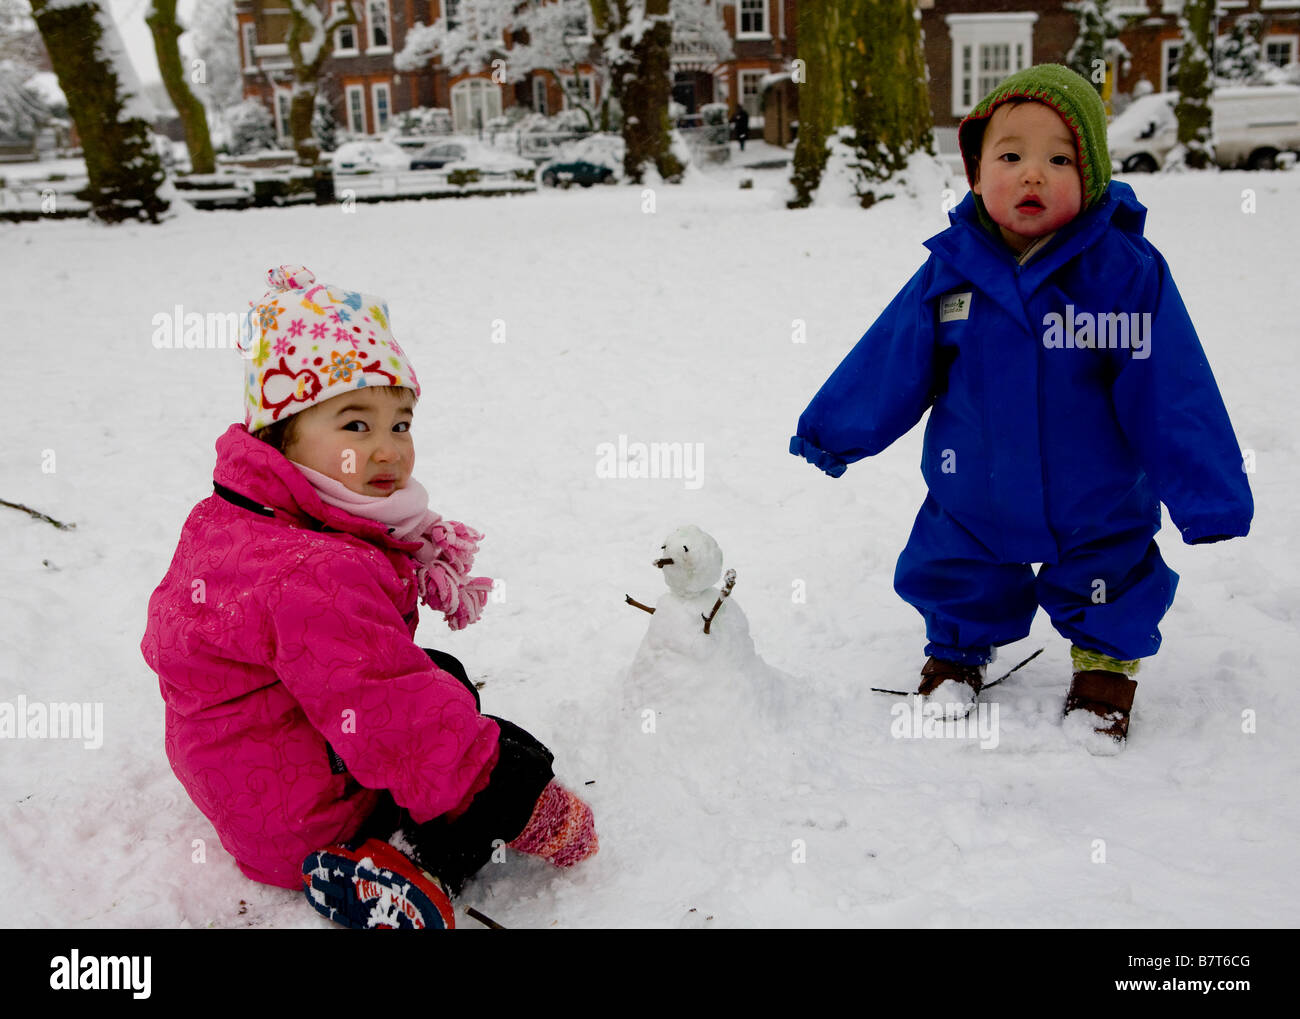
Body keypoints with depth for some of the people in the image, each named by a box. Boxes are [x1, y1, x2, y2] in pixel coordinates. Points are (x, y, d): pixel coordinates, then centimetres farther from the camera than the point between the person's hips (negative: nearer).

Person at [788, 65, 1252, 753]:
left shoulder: (1127, 271, -18)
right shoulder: (949, 270, -12)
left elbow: (1174, 394, -14)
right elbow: (888, 363, 0)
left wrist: (1210, 495, -12)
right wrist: (832, 434, 7)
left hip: (1097, 504, -1)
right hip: (973, 501, 2)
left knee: (1108, 606, 15)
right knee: (955, 582, 18)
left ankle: (1106, 665, 46)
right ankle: (958, 653, 49)